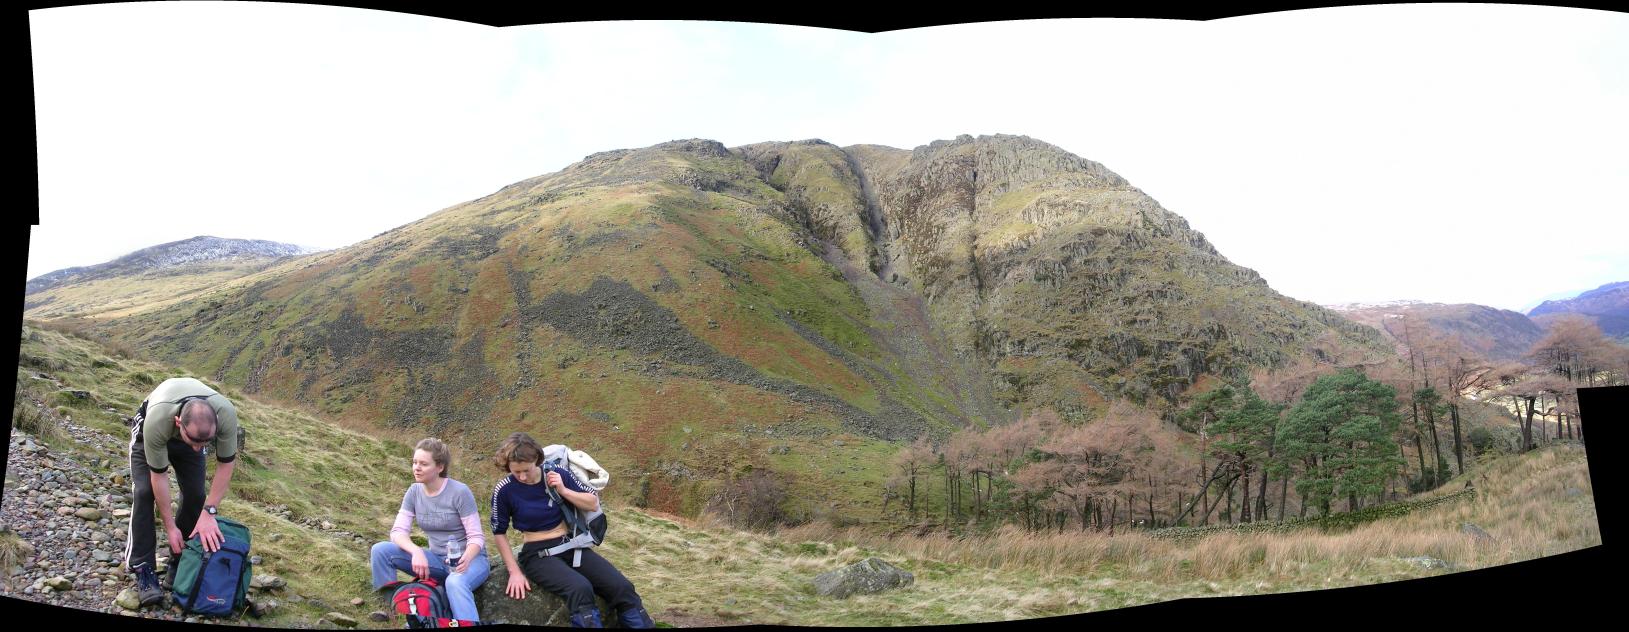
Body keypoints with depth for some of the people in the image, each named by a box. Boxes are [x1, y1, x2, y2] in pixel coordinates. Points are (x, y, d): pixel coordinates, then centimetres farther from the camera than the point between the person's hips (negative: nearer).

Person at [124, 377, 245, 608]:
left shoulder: (226, 415, -41)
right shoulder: (156, 421, -45)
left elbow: (225, 465, -25)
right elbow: (159, 475, -31)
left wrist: (208, 512, -29)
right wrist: (170, 527, -25)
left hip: (188, 431, 2)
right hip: (147, 429, -2)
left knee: (195, 494, -9)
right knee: (144, 491, -18)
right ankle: (143, 569, -11)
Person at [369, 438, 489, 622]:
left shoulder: (460, 492, -16)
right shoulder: (414, 492, -1)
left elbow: (476, 538, -15)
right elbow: (398, 532, -7)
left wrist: (466, 559, -37)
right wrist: (416, 551, -29)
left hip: (469, 558, -5)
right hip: (438, 560, 6)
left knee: (455, 583, -41)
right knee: (381, 550, -14)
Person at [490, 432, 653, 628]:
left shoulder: (558, 474, -4)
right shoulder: (504, 490, -10)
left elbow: (594, 504, 2)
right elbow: (499, 533, 1)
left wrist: (563, 490, -13)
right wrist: (515, 571, -5)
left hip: (570, 545, 3)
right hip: (538, 554, -3)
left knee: (621, 587, -15)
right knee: (580, 589, -34)